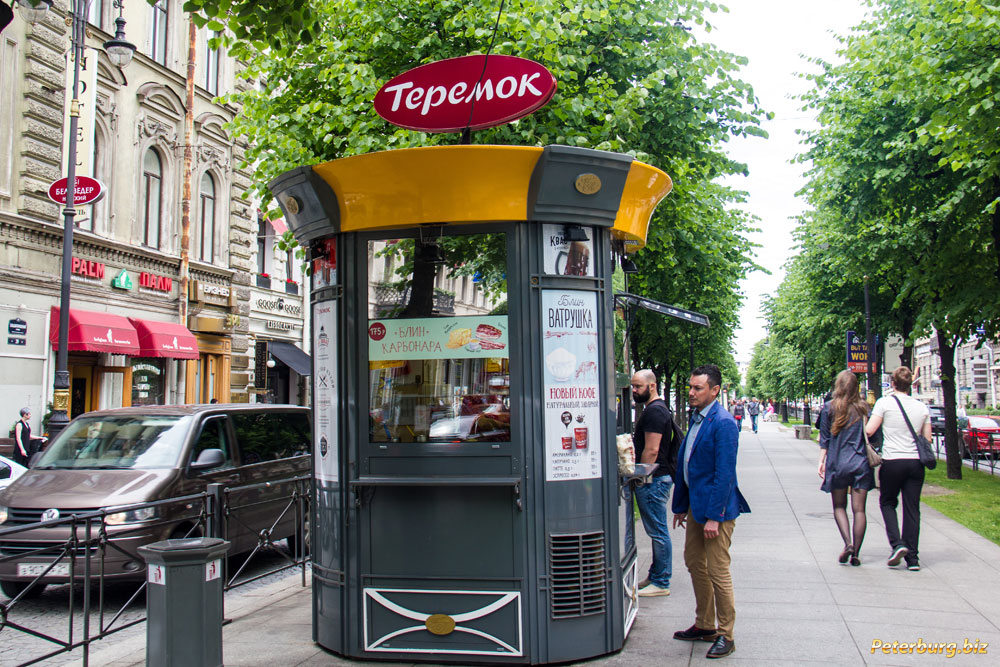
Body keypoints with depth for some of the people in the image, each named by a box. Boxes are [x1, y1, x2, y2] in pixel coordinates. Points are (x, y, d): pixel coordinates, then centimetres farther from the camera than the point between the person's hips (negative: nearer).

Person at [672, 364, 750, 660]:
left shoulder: (723, 423, -18)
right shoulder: (695, 419, 10)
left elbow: (724, 474, -20)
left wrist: (714, 517, -21)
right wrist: (680, 506, 16)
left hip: (717, 508, -9)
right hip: (696, 507, 9)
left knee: (718, 571, -1)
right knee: (694, 564, 17)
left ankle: (725, 635, 13)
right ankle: (704, 625, 31)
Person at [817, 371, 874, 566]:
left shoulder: (829, 407, -2)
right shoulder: (863, 408, 2)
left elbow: (825, 438, -1)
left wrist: (822, 461, 5)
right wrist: (871, 458, 14)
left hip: (838, 463, -1)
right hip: (861, 463, 1)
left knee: (839, 506, 13)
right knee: (859, 509, 4)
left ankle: (848, 544, -6)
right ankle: (856, 553, 3)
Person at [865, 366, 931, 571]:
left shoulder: (885, 402, -5)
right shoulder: (922, 407, 7)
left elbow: (869, 431, -10)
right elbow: (927, 439, 12)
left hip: (892, 462, -3)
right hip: (916, 462, 3)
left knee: (887, 502, 15)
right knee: (912, 509, 7)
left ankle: (897, 543, -3)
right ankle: (912, 558, 8)